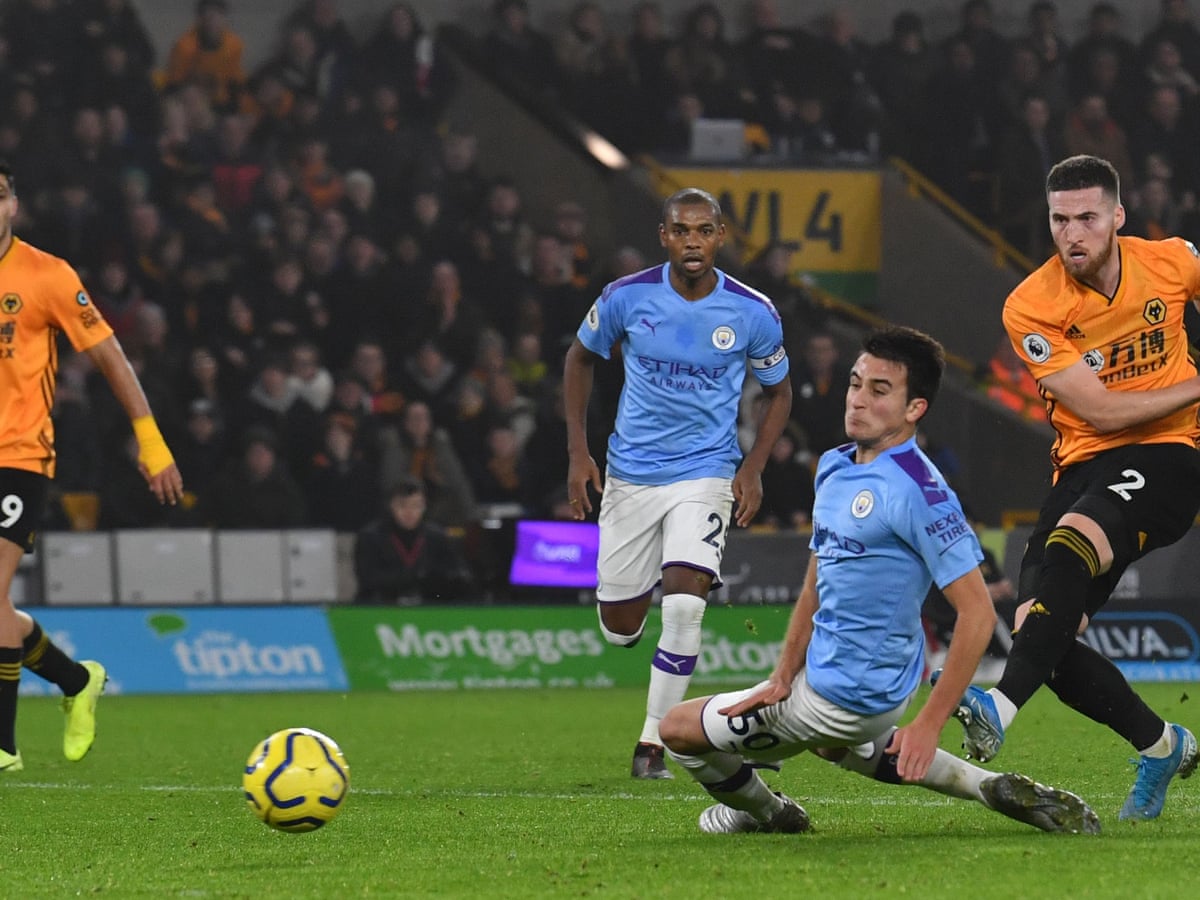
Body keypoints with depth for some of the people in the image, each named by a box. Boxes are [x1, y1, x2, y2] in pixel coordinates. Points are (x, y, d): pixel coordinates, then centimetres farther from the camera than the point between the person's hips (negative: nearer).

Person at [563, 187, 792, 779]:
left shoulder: (753, 313, -9)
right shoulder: (626, 297, -9)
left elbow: (779, 392, 8)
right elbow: (580, 359, 9)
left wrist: (753, 469, -5)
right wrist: (578, 453, 2)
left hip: (706, 471, -2)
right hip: (631, 473, 2)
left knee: (684, 603, -22)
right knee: (618, 629, 6)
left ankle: (653, 741, -10)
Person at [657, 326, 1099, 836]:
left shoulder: (917, 491, -25)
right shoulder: (833, 468, 3)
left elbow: (977, 612, -26)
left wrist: (929, 723, -28)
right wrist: (782, 678, 3)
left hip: (848, 697, -9)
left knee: (679, 729, 3)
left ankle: (763, 813, 33)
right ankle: (991, 788, 24)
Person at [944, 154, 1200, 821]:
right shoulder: (1032, 307, -7)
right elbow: (1100, 410, -11)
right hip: (1085, 462, 3)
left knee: (1068, 547, -33)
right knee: (1041, 632, -8)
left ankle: (1003, 707, -46)